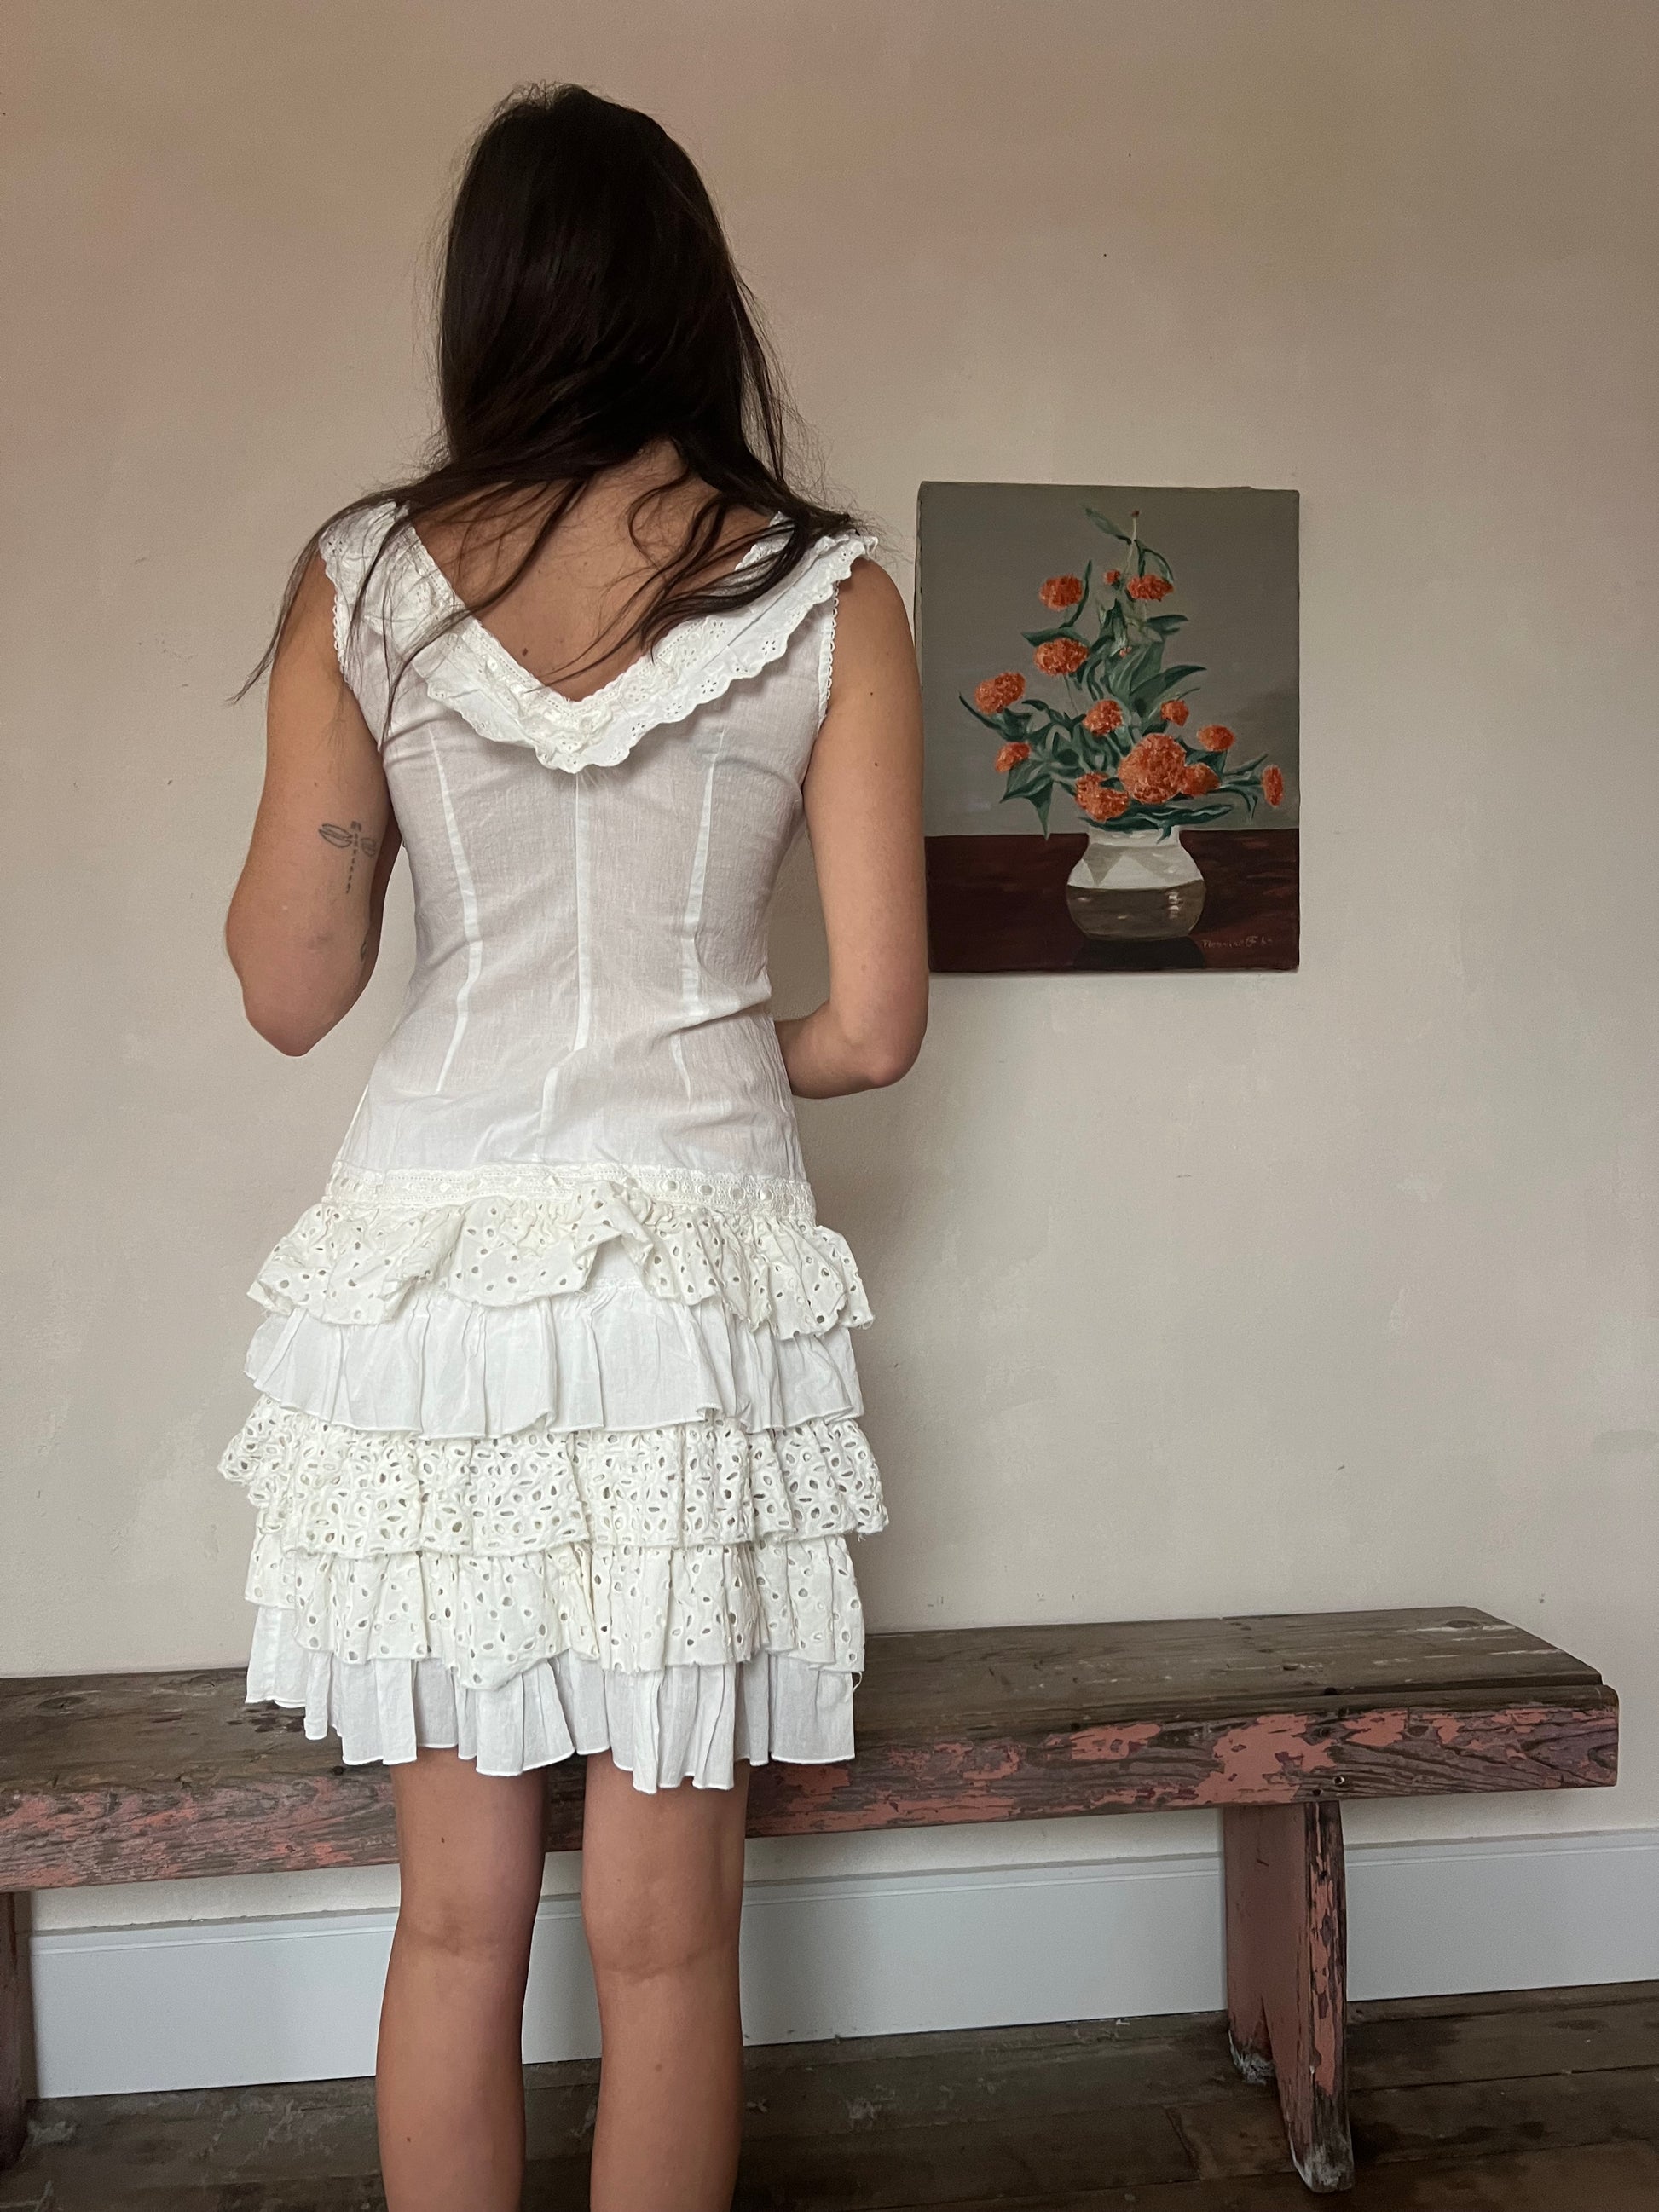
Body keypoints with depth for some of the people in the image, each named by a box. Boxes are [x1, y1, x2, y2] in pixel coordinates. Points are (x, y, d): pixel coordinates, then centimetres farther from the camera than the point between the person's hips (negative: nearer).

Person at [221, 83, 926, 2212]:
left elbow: (289, 989, 2)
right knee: (662, 1932, 12)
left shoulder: (361, 579, 1)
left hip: (425, 1258, 2)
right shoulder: (825, 597, -1)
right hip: (694, 1265, -1)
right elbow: (875, 1026, -4)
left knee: (456, 1909, 16)